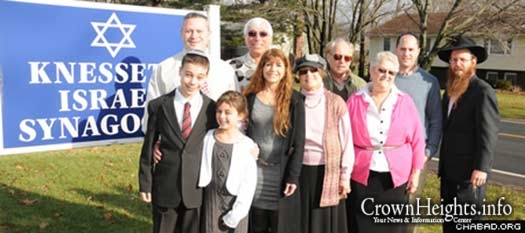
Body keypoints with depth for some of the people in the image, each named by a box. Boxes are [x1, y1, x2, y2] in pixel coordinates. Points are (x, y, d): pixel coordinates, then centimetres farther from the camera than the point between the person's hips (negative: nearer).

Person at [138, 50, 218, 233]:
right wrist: (145, 183, 1)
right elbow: (148, 147, 1)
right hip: (165, 187, 0)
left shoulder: (212, 108, -2)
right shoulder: (159, 106, -3)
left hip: (197, 188, 0)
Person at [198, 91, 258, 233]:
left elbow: (249, 183, -8)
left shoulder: (247, 145, -9)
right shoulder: (208, 138, -1)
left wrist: (235, 214, -9)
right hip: (211, 201, 2)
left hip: (235, 204, -2)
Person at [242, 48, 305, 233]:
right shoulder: (250, 97, 3)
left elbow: (299, 141, -4)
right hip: (254, 170, 2)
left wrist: (293, 176, -10)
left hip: (281, 172, -1)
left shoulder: (294, 100, -2)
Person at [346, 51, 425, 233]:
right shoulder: (355, 101, 0)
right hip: (361, 176, 0)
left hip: (396, 176, 1)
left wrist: (415, 173, 1)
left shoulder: (405, 102, 1)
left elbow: (417, 140, 3)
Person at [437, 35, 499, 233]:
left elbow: (488, 133, -17)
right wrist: (443, 163, 15)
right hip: (449, 170, 8)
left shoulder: (483, 91, -12)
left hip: (469, 171, -8)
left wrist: (482, 168, -21)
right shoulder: (450, 91, 14)